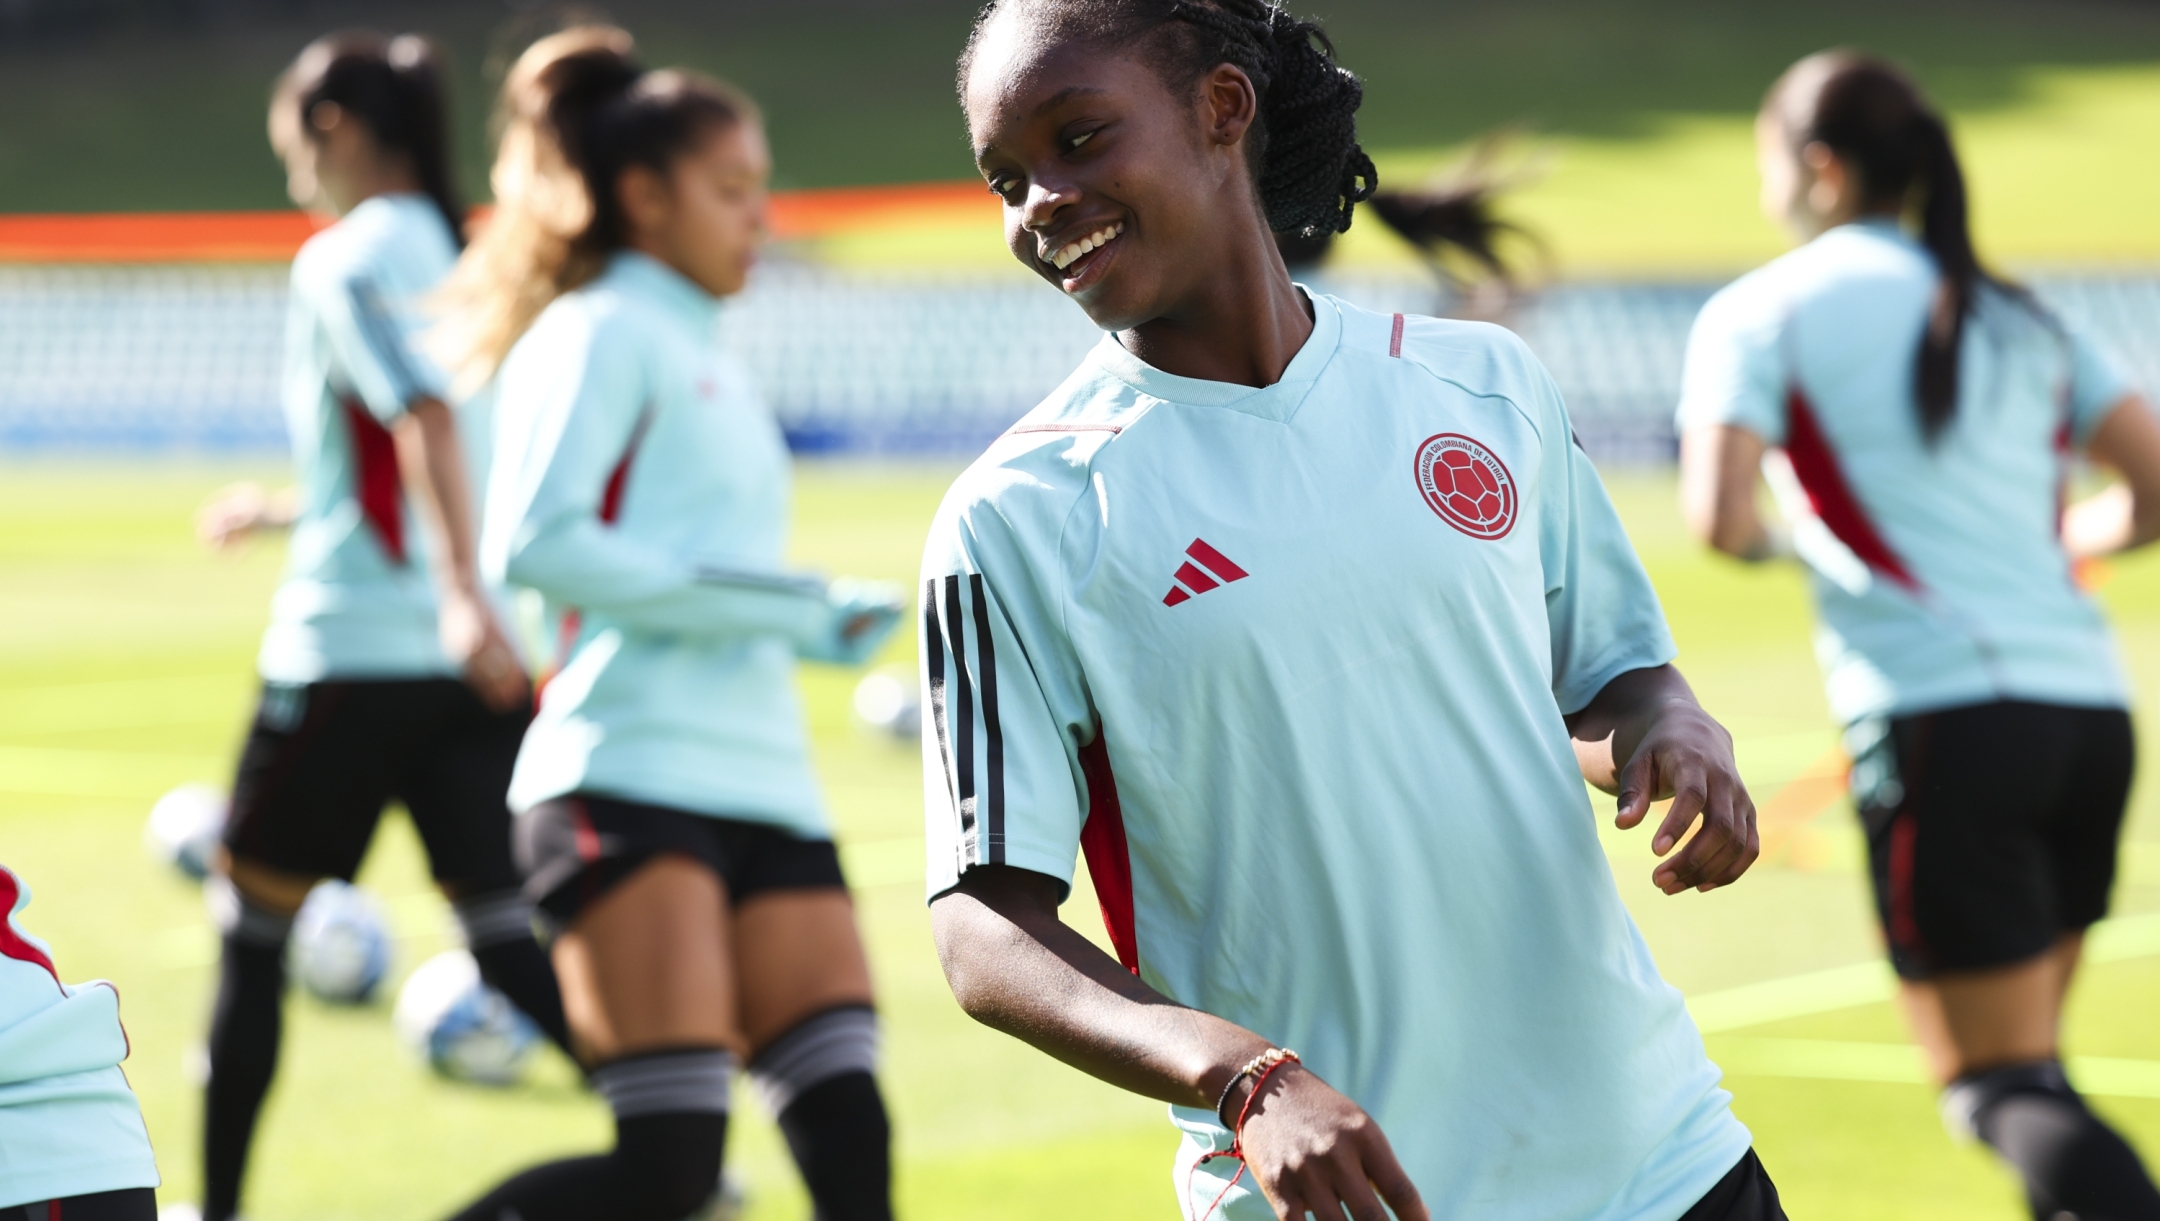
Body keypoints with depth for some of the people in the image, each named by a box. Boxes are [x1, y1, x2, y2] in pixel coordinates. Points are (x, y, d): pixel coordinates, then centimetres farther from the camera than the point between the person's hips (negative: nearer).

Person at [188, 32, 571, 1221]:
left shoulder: (344, 260, -8)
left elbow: (424, 415, -25)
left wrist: (462, 588, -36)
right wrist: (289, 507, 37)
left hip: (350, 642, -7)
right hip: (480, 665, 7)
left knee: (252, 924, 10)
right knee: (510, 936, 1)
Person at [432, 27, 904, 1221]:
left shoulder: (705, 358, 25)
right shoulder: (602, 331, -1)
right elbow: (534, 542, -15)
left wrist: (819, 619, 8)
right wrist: (753, 600, -14)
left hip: (761, 784, 9)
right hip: (631, 781, -9)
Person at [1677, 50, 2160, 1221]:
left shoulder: (1761, 311, 3)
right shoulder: (2019, 319, 18)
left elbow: (1720, 520, -10)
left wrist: (1773, 539, 12)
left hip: (1942, 717, -6)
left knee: (1998, 1081, -5)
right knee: (2026, 1059, 17)